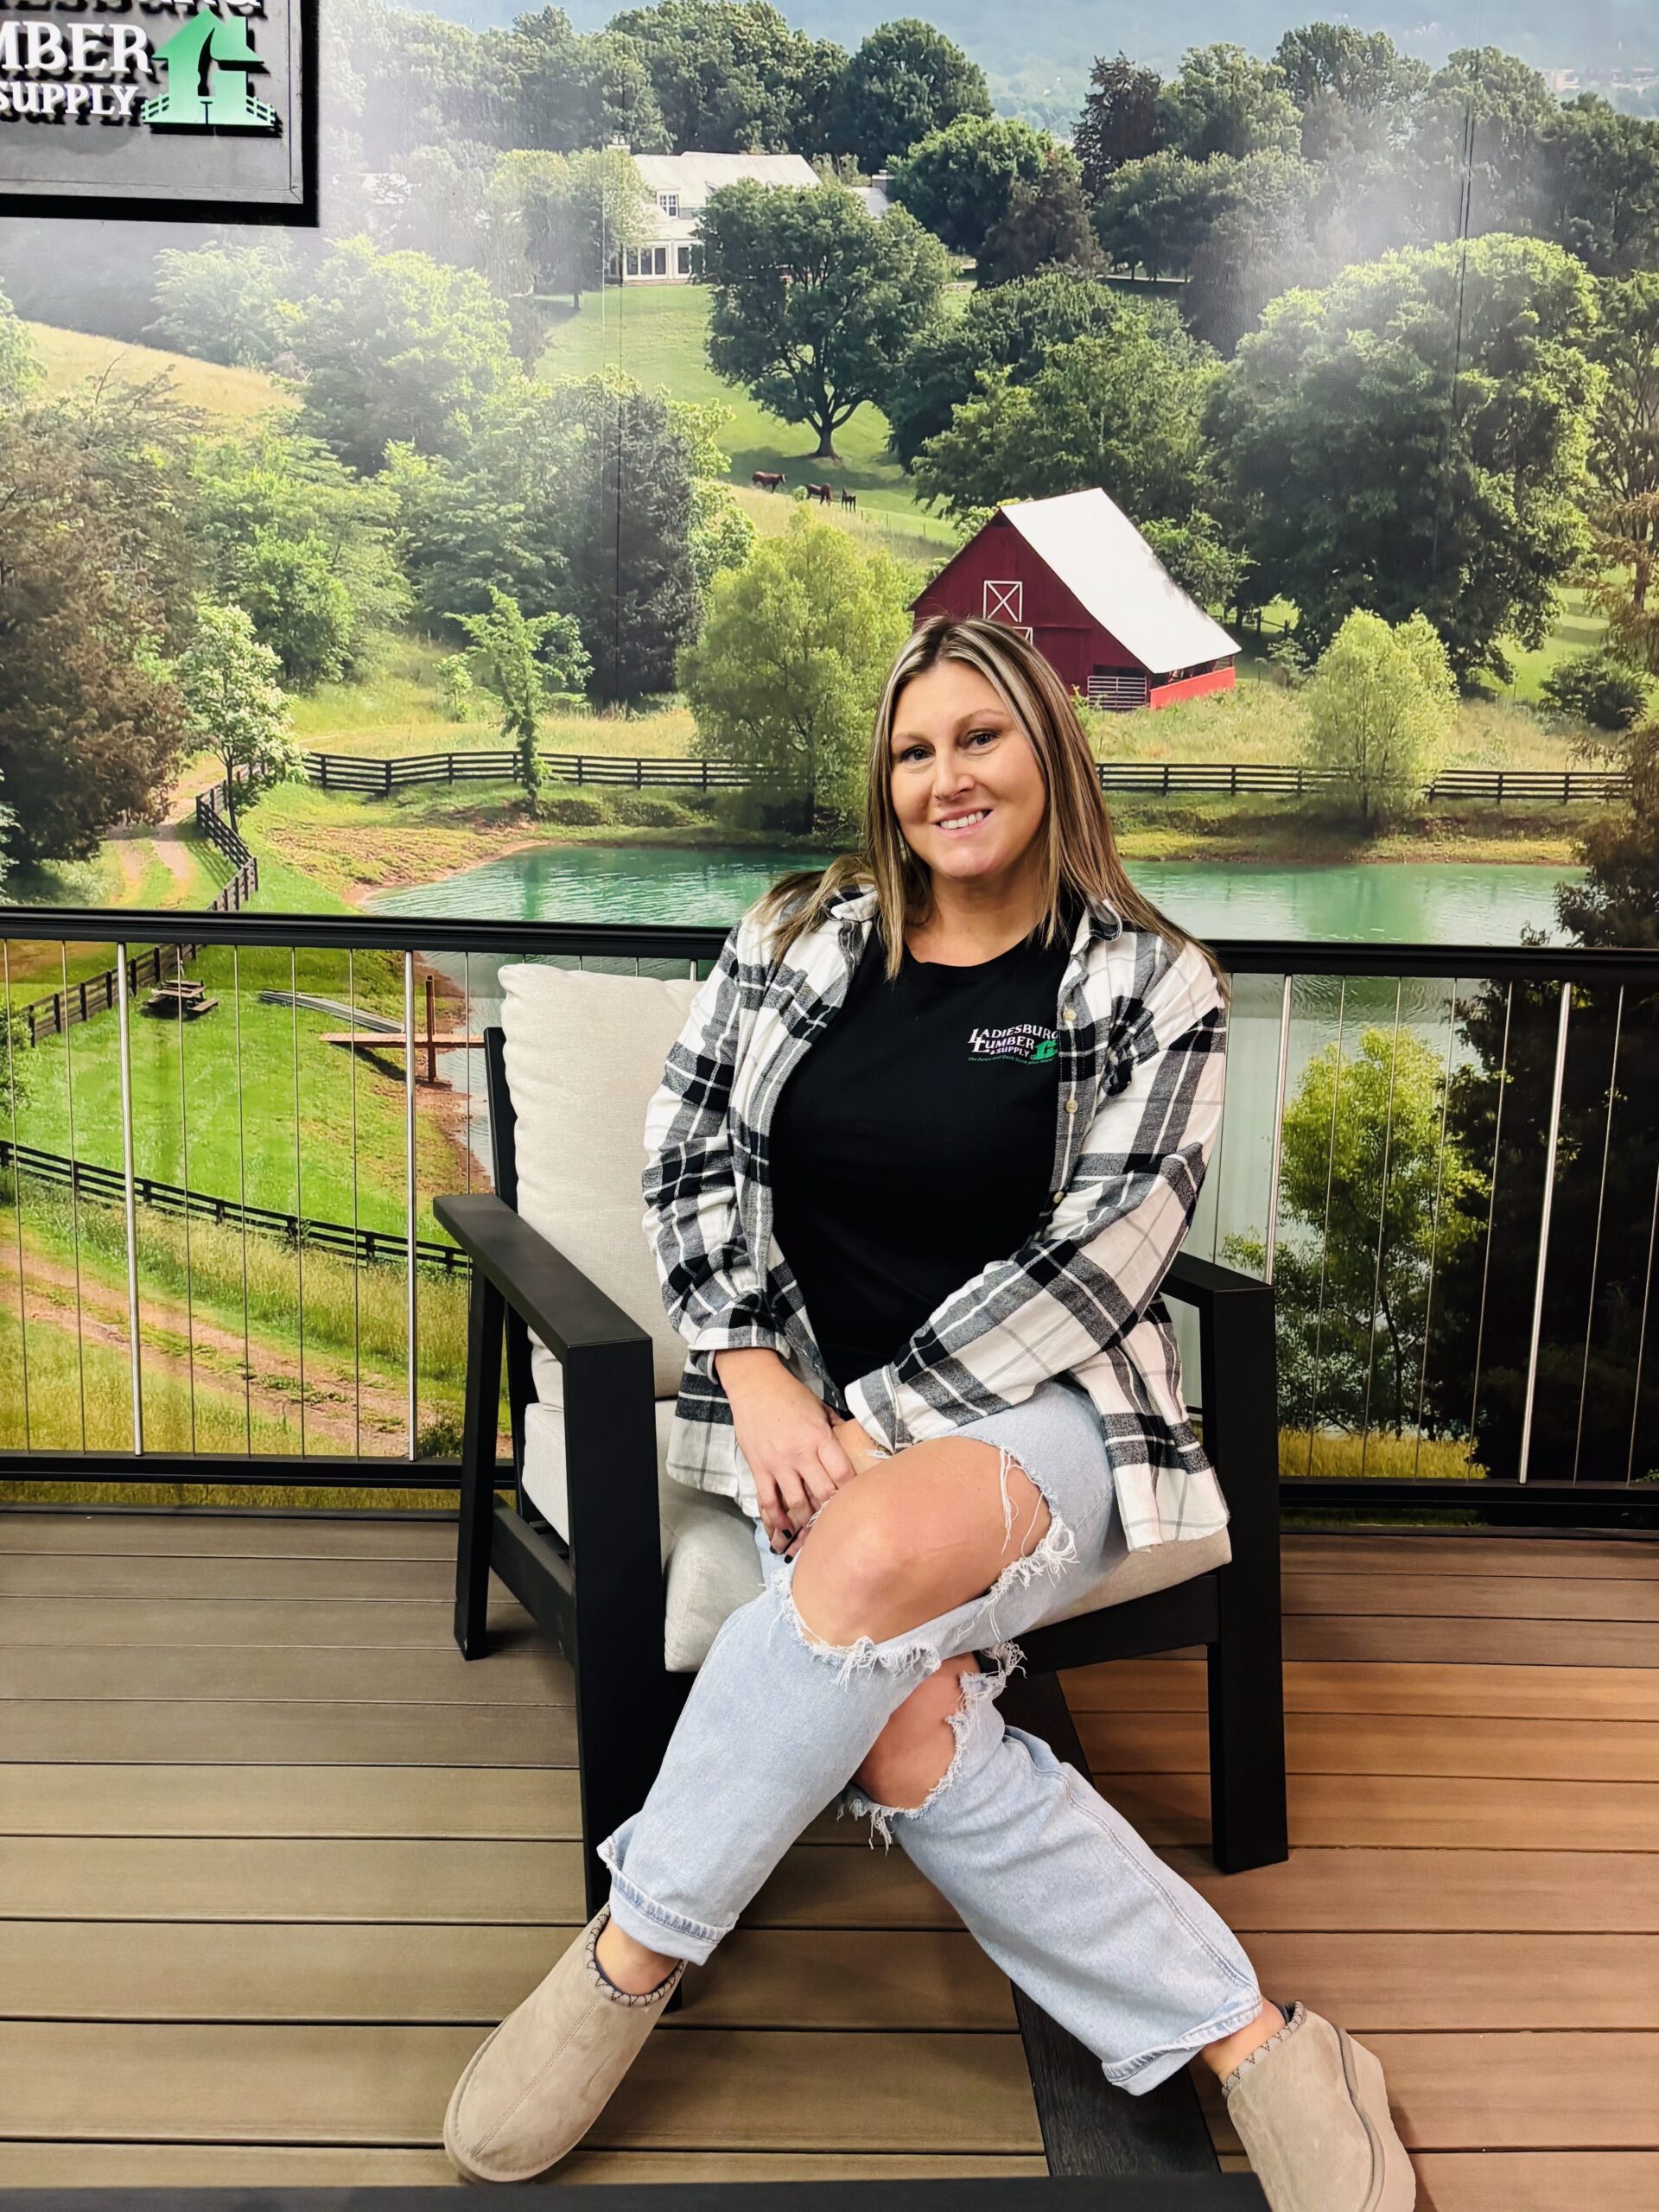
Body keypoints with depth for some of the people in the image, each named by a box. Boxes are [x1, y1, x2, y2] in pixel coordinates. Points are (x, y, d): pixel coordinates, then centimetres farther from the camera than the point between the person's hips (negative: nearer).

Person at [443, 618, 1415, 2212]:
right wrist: (758, 1378, -11)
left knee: (878, 1549, -37)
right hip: (812, 1409, 3)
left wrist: (885, 1421, -15)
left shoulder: (1152, 986, 1)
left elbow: (1103, 1250, -7)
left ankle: (629, 1958, -16)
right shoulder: (796, 935, 10)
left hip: (1036, 1409, -2)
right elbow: (694, 1150, 4)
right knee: (902, 1737, -28)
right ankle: (1250, 2044, -13)